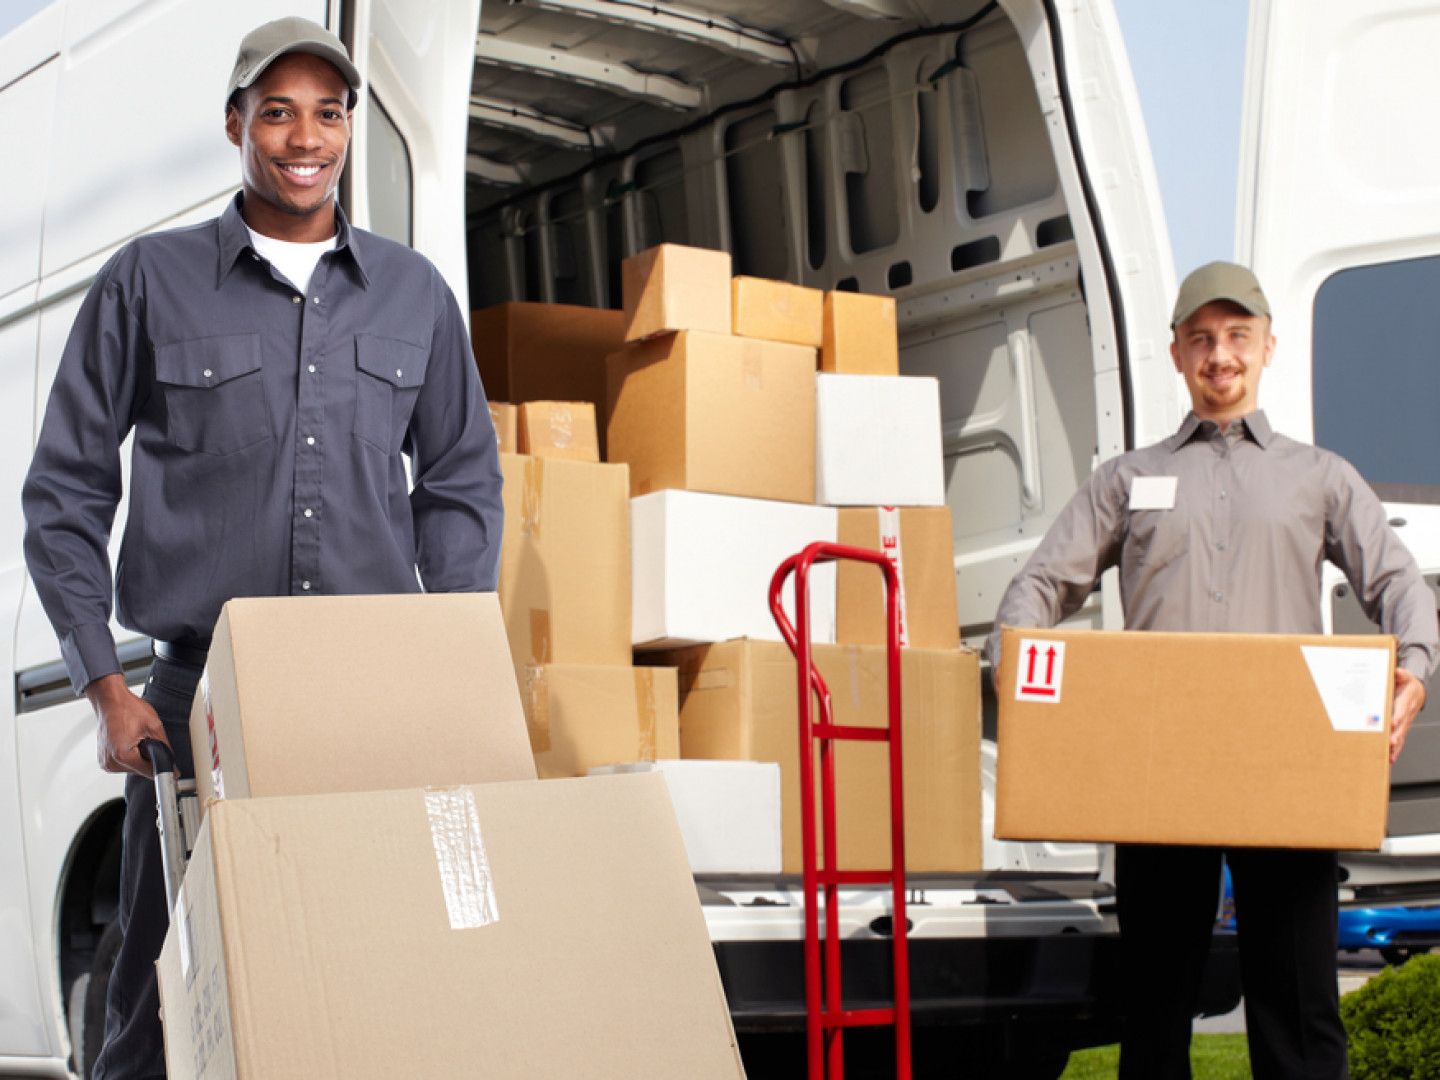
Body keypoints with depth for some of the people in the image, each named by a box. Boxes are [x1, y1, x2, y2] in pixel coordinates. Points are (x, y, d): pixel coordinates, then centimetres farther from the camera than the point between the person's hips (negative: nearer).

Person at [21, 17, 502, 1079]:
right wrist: (105, 686, -2)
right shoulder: (149, 282, 7)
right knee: (167, 995, -2)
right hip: (199, 699, -2)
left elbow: (462, 483, 17)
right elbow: (66, 493, 7)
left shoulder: (415, 293, 13)